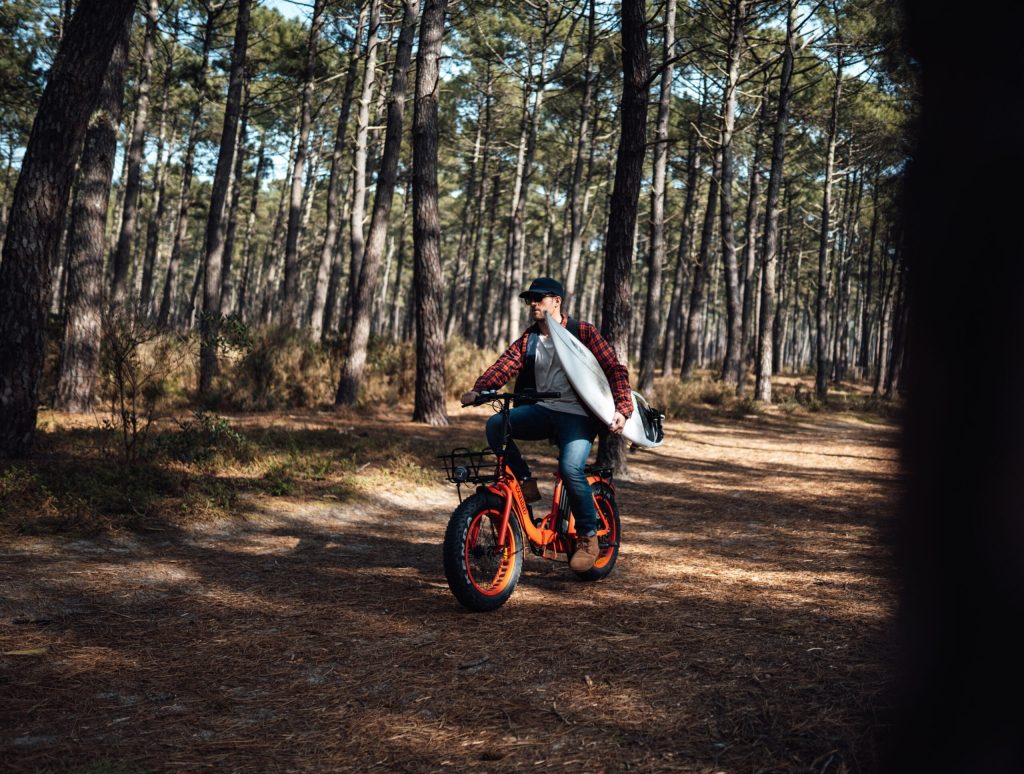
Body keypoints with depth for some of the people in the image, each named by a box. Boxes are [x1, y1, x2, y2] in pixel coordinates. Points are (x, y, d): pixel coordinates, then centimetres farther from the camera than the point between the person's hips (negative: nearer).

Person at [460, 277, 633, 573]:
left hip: (577, 415, -4)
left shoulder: (582, 332, 1)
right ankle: (526, 483, -7)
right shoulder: (527, 340, 14)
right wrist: (478, 390, -24)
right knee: (495, 425, -22)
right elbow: (504, 366, -4)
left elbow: (614, 368, -5)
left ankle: (589, 537, -9)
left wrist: (622, 408, -20)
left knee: (570, 468, -28)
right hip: (541, 410, 5)